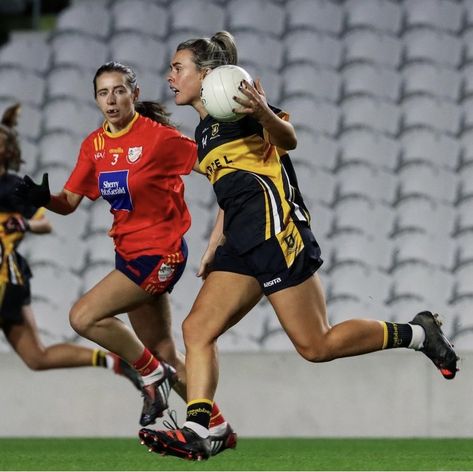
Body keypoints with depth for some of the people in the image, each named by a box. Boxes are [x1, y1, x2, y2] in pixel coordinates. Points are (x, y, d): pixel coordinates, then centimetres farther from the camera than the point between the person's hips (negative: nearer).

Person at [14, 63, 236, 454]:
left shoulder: (158, 136, -16)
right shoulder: (94, 145, 3)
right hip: (129, 253, 7)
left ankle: (153, 376, 2)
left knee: (84, 316, -18)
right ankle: (218, 429, 25)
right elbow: (69, 202, 2)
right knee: (164, 353, 12)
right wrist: (43, 198, -15)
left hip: (160, 253, -7)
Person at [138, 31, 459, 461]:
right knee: (197, 329, -5)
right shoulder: (204, 132, 22)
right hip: (243, 243, 9)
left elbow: (288, 141, -20)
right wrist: (214, 249, 27)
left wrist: (265, 115, -41)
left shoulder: (238, 105, -4)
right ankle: (196, 433, -11)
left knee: (316, 346, -8)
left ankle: (417, 333, 7)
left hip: (274, 232, -9)